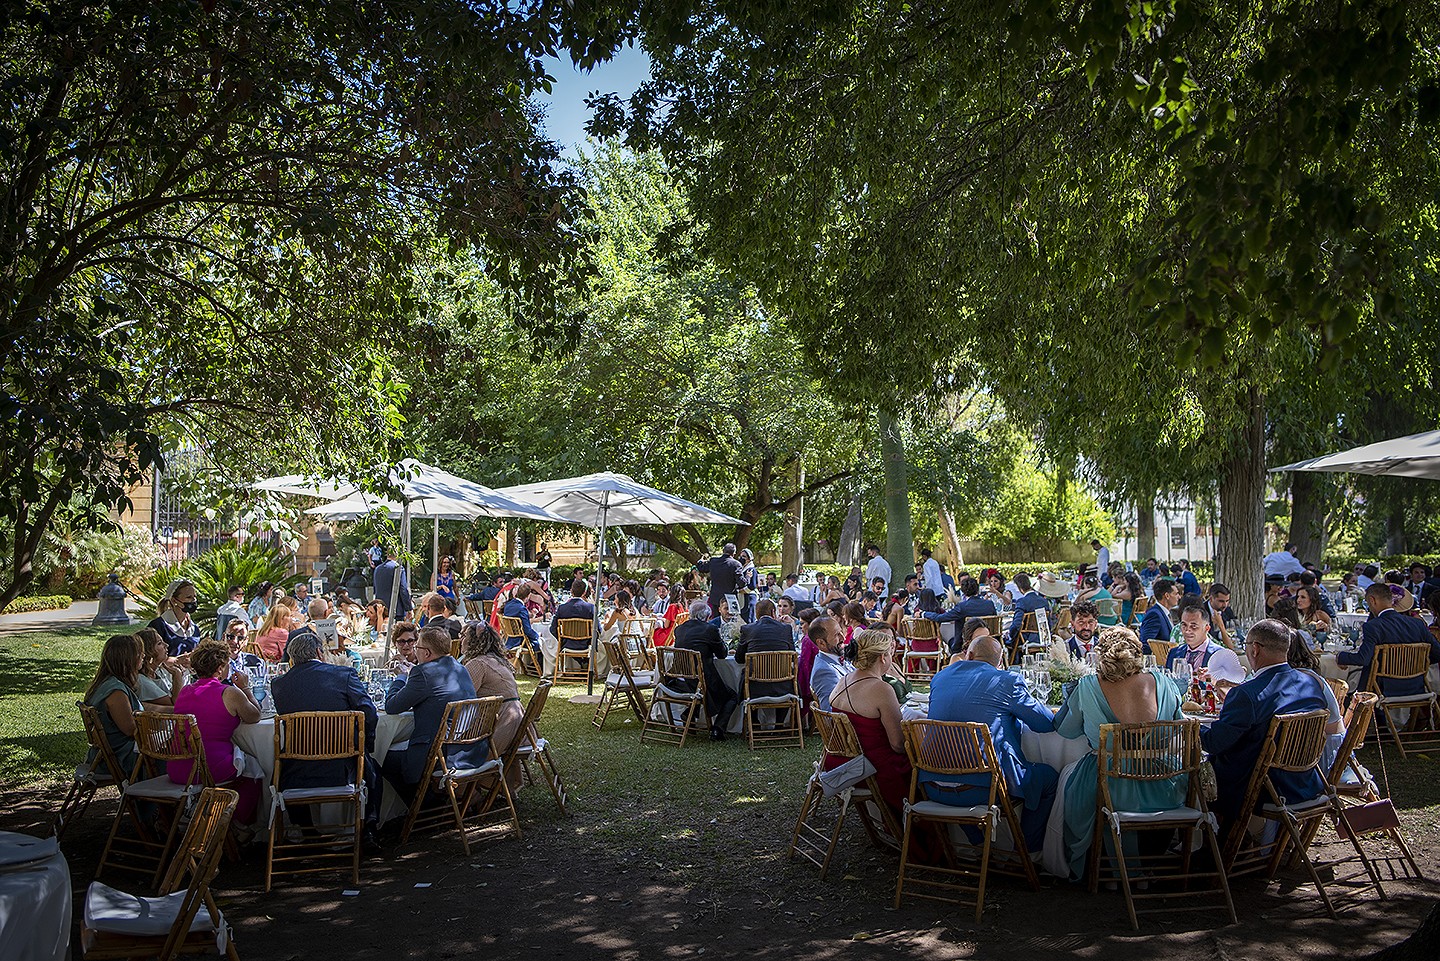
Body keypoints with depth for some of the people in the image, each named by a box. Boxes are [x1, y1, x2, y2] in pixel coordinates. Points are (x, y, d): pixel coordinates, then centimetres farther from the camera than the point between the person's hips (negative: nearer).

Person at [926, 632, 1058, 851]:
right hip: (980, 788, -5)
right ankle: (1028, 852, 27)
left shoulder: (940, 677, 11)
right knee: (1050, 777, 18)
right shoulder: (1007, 681, -4)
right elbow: (1047, 723, 5)